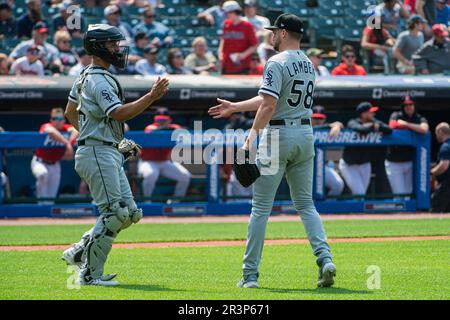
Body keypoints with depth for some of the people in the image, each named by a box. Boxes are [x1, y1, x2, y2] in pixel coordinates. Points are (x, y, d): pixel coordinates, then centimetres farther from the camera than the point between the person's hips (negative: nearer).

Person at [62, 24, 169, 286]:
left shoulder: (85, 77, 18)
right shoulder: (99, 80, -14)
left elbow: (70, 112, 27)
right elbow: (118, 113, -26)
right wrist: (151, 97, -30)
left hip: (110, 156, 10)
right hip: (98, 154, -10)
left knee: (129, 213, 8)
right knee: (113, 213, -12)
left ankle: (80, 252, 12)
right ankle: (91, 274, -8)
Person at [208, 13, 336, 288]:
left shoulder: (277, 63, -12)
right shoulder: (309, 65, 14)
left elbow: (269, 104, -23)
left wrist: (252, 134, -21)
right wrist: (234, 107, 27)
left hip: (279, 135, -7)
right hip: (306, 135, 7)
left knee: (261, 207, 0)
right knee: (305, 203, 12)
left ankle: (250, 275, 3)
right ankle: (325, 258, -10)